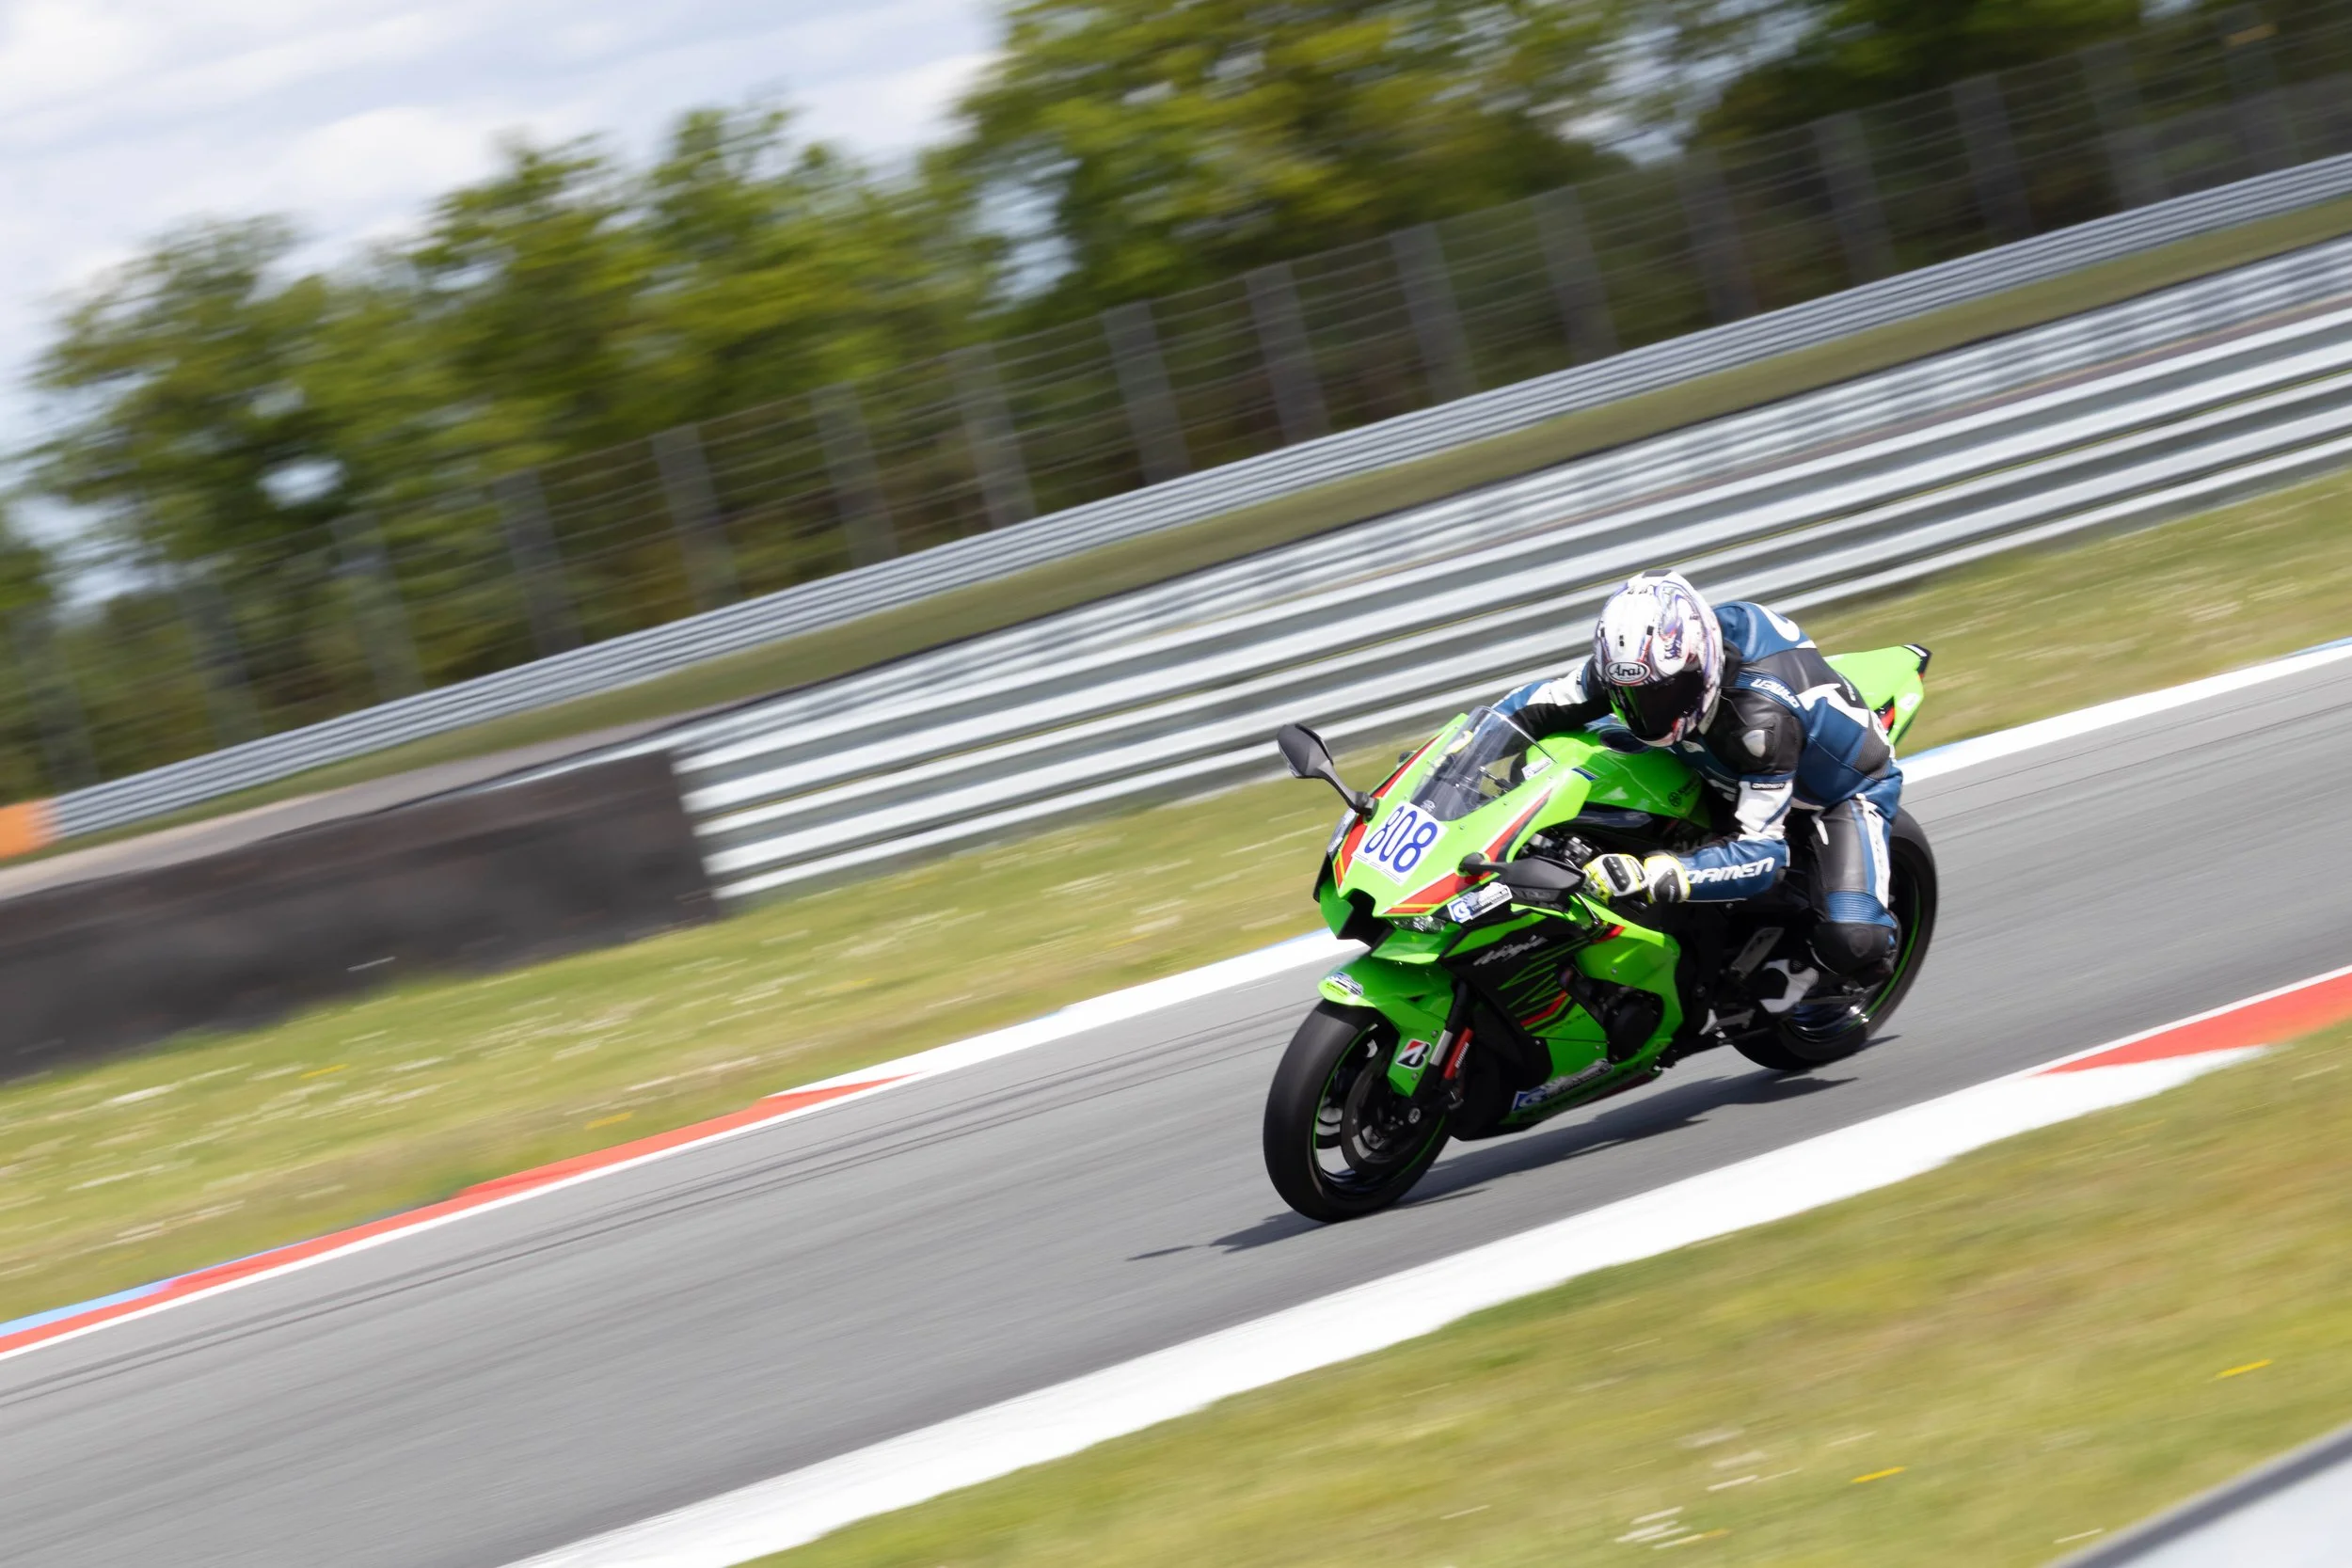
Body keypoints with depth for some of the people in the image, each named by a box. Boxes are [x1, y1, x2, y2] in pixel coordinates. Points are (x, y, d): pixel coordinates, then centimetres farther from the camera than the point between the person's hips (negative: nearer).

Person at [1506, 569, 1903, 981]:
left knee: (1851, 944, -29)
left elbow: (1759, 852, -45)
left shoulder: (1761, 716, -43)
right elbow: (1544, 703, -10)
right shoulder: (1642, 662, -23)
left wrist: (1648, 875, -57)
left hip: (1844, 789, -7)